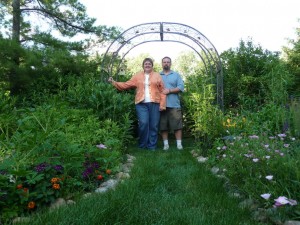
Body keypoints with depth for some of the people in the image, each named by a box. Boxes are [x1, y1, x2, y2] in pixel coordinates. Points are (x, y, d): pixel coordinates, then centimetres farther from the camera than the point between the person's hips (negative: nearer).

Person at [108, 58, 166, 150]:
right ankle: (142, 145, 6)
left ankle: (152, 146, 12)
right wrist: (114, 82, 0)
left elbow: (162, 90, 5)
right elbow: (126, 85, 8)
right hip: (141, 104, 0)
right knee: (143, 124, -10)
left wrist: (162, 104, -3)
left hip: (154, 104, 1)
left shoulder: (157, 75, 11)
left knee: (154, 125, 2)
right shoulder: (137, 76, 14)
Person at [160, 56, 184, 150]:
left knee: (177, 125, -2)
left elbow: (181, 87, -1)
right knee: (163, 126, 3)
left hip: (174, 104, -1)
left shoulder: (176, 75, 11)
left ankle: (179, 143, 6)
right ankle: (165, 144, 12)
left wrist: (169, 90, -11)